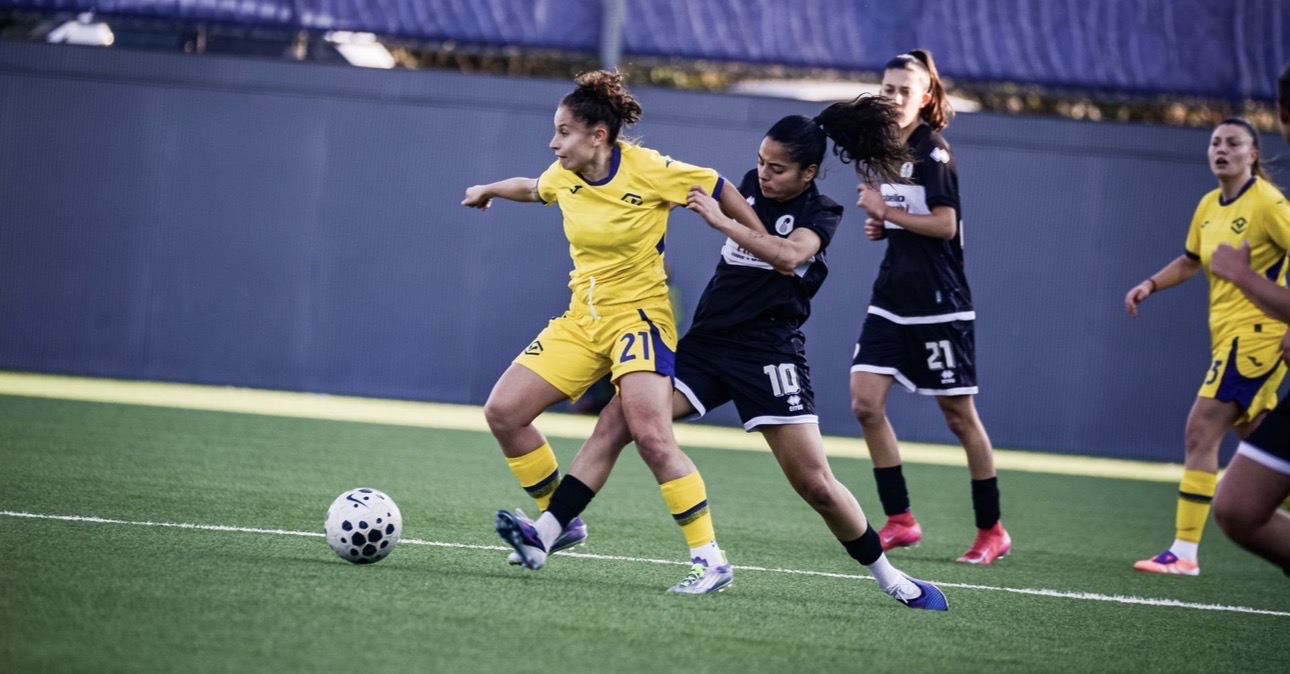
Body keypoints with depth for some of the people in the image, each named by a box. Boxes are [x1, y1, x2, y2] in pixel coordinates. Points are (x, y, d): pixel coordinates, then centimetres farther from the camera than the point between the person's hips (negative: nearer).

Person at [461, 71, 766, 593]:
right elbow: (536, 189, 26)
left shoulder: (649, 172, -17)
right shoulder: (564, 177, 2)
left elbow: (719, 190, -7)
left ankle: (710, 558, -18)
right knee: (502, 412, -2)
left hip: (639, 316, -7)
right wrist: (489, 191, 40)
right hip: (582, 322, 7)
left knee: (651, 435, -24)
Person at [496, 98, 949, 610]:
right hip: (706, 341, 5)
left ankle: (890, 579, 13)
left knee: (816, 484, -7)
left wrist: (721, 220, -31)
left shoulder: (820, 215, -6)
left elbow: (789, 256, -28)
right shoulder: (751, 186, 10)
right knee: (615, 422, -12)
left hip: (769, 352, -5)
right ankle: (546, 534, -16)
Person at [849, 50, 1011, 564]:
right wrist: (881, 227, 5)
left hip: (938, 304, -7)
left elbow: (945, 224, -19)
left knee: (959, 414, 1)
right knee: (865, 403, -5)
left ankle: (992, 530, 12)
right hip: (892, 298, 7)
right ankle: (900, 521, 4)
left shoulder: (933, 153, -12)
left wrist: (887, 211, -17)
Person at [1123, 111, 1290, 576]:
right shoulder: (1208, 206, 9)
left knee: (1201, 432, -11)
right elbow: (1190, 262, 24)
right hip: (1229, 334, 8)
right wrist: (1149, 286, 9)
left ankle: (1184, 552, -9)